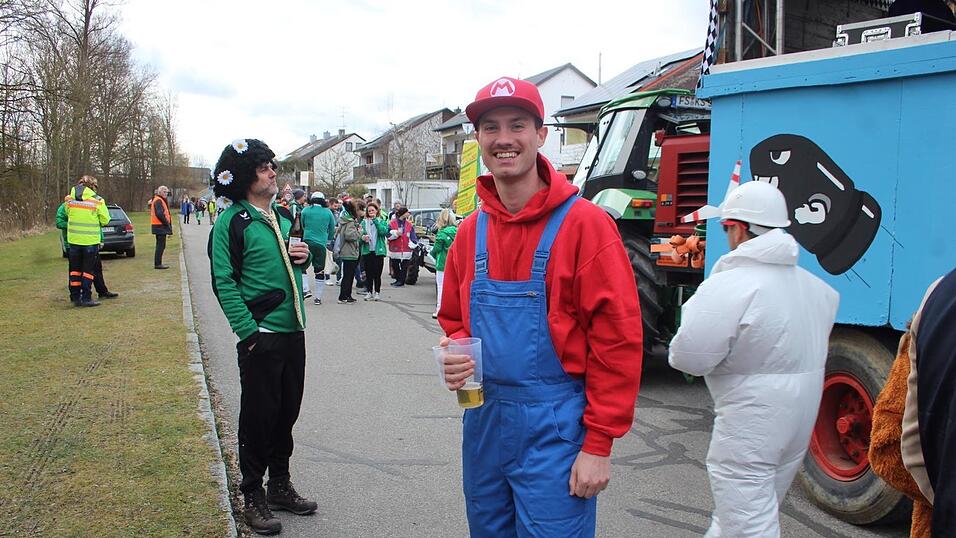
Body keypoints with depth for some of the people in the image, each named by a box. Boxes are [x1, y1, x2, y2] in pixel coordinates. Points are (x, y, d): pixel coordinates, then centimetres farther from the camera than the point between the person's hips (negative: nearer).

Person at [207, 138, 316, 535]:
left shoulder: (281, 216, 13)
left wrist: (303, 257, 2)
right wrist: (249, 331, -17)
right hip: (261, 335, -7)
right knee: (259, 417, 3)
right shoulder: (232, 221, -9)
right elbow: (224, 283, -13)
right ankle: (252, 497, 18)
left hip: (293, 331, 7)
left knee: (287, 412, 15)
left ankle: (280, 485, 31)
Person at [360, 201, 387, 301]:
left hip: (378, 251, -2)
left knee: (377, 273, 0)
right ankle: (369, 292, 13)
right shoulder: (364, 222, 10)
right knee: (368, 273, 4)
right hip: (367, 251, 2)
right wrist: (362, 237, -13)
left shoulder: (381, 221, 5)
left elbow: (384, 231, -14)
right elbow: (360, 234, 9)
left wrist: (375, 220, -14)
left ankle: (377, 292, 10)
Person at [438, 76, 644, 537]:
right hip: (483, 420, 6)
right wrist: (455, 352, -4)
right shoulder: (470, 232, 6)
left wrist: (598, 445, -14)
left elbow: (617, 341, -13)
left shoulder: (584, 224, -12)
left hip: (554, 429, -6)